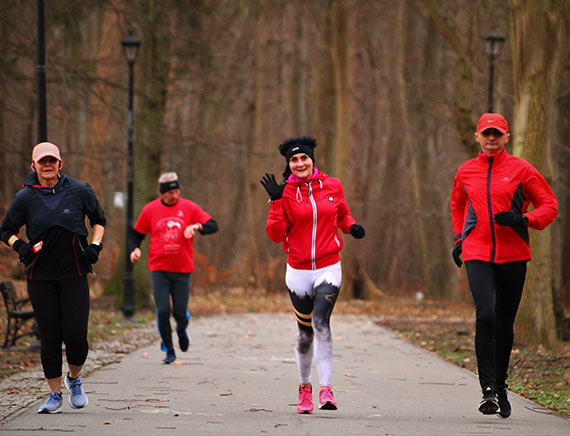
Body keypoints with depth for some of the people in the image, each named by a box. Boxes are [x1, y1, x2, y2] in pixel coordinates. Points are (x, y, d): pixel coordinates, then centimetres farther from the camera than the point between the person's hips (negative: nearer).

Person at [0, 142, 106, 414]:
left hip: (74, 274, 0)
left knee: (75, 334, -8)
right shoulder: (25, 198, 1)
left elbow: (98, 218, 16)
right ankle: (55, 394, 13)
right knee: (50, 335, -1)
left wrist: (95, 245, 1)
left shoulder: (79, 191, 1)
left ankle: (74, 379, 22)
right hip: (40, 276, 0)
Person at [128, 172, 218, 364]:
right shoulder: (150, 210, 3)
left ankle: (181, 330, 37)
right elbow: (136, 234, 13)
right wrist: (134, 249, -8)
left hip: (182, 269, 0)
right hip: (159, 269, 0)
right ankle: (169, 350, 8)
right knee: (163, 311, -9)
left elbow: (213, 226, 1)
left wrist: (196, 226, -20)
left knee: (180, 313, -1)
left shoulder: (189, 208, 2)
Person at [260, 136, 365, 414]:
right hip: (298, 271, 1)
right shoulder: (285, 193, 0)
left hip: (328, 268, -1)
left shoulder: (332, 186, 4)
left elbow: (343, 214, 21)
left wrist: (352, 227, 0)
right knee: (305, 332, 8)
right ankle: (305, 386, 27)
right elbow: (276, 234, -5)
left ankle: (325, 389, -24)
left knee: (321, 322, -20)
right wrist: (276, 201, -13)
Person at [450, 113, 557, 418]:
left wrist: (523, 220, -15)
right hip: (477, 254, 0)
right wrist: (459, 238, 20)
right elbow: (457, 204, 30)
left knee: (504, 324, 7)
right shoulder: (466, 172, 10)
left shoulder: (520, 169, 1)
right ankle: (488, 390, -19)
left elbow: (549, 206, 2)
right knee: (485, 316, -19)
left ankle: (500, 386, 26)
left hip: (513, 255, 0)